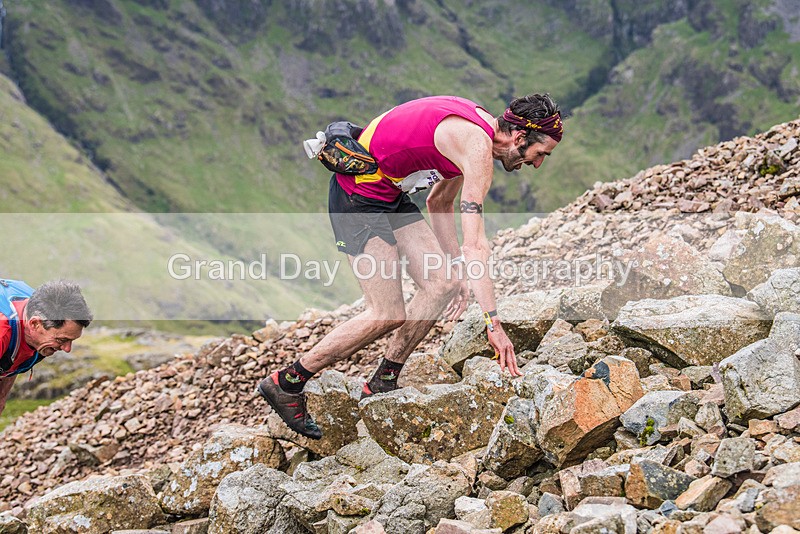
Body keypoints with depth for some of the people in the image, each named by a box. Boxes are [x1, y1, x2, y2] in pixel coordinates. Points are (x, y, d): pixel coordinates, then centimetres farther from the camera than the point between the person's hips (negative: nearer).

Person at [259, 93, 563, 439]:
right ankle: (286, 383, 2)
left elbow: (439, 202, 19)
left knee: (440, 286, 0)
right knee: (388, 316, -10)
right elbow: (474, 245, -30)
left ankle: (381, 385, 12)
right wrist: (493, 323, -30)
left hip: (390, 195, 10)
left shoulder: (474, 131, 7)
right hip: (357, 196, -10)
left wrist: (455, 273, 16)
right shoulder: (478, 147, -24)